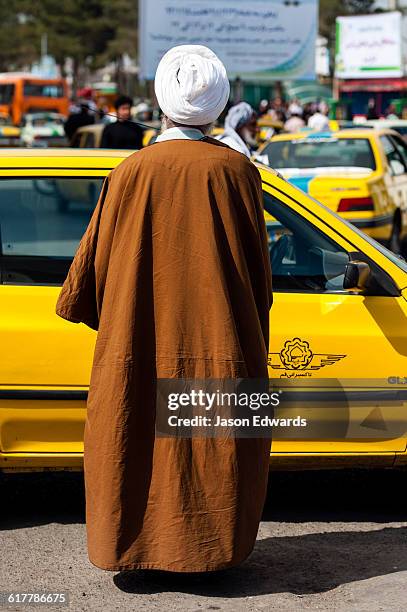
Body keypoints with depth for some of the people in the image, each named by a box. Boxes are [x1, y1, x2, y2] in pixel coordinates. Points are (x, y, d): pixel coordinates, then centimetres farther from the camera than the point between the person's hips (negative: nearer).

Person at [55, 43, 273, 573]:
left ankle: (134, 545, 19)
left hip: (140, 347, 0)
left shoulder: (132, 172, -7)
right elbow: (259, 266, 1)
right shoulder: (236, 171, -6)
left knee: (142, 445, 11)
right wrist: (254, 340, 14)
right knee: (215, 450, 10)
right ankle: (212, 547, 17)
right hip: (220, 343, 0)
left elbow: (97, 253, 2)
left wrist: (79, 307, 20)